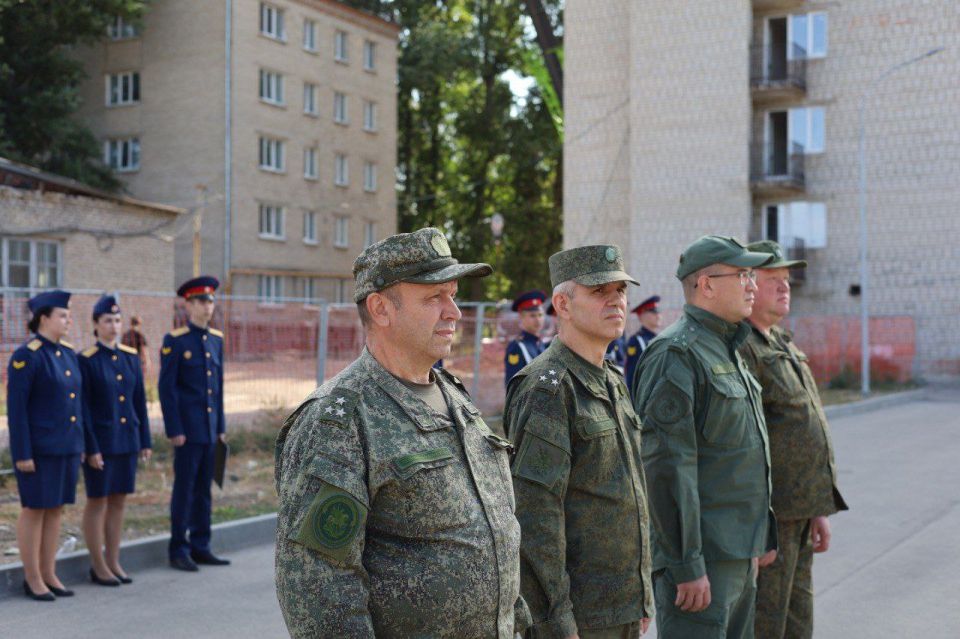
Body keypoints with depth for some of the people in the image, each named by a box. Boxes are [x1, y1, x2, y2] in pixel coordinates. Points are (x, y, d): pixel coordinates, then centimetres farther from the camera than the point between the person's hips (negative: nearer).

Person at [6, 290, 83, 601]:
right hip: (38, 447, -7)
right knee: (35, 509, 1)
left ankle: (49, 574, 20)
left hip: (67, 446, 7)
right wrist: (22, 454, -17)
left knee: (56, 508, 11)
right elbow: (16, 408, -14)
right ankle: (32, 578, 11)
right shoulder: (26, 356, -13)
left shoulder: (68, 354, 10)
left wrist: (80, 445, 14)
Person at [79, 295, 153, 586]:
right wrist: (91, 448, -14)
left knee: (118, 501, 10)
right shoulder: (86, 360, -9)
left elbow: (140, 402, 10)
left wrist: (145, 441, 8)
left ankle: (113, 561, 19)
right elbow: (83, 408, -11)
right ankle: (98, 566, 12)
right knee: (97, 501, 3)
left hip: (127, 440, 5)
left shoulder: (131, 357, 7)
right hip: (100, 441, -5)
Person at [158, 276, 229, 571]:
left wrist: (221, 425, 13)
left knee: (204, 489, 10)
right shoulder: (175, 340, -8)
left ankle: (200, 547, 18)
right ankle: (178, 550, 8)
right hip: (187, 429, -6)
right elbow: (166, 388, -10)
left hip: (210, 429, 6)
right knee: (184, 489, -1)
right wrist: (174, 430, -14)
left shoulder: (217, 339, 11)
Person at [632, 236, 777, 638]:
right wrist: (687, 566, -23)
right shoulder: (677, 355, -16)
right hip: (703, 559, -10)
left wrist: (763, 536, 22)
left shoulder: (727, 350, 16)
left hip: (740, 555, 10)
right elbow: (668, 467, -22)